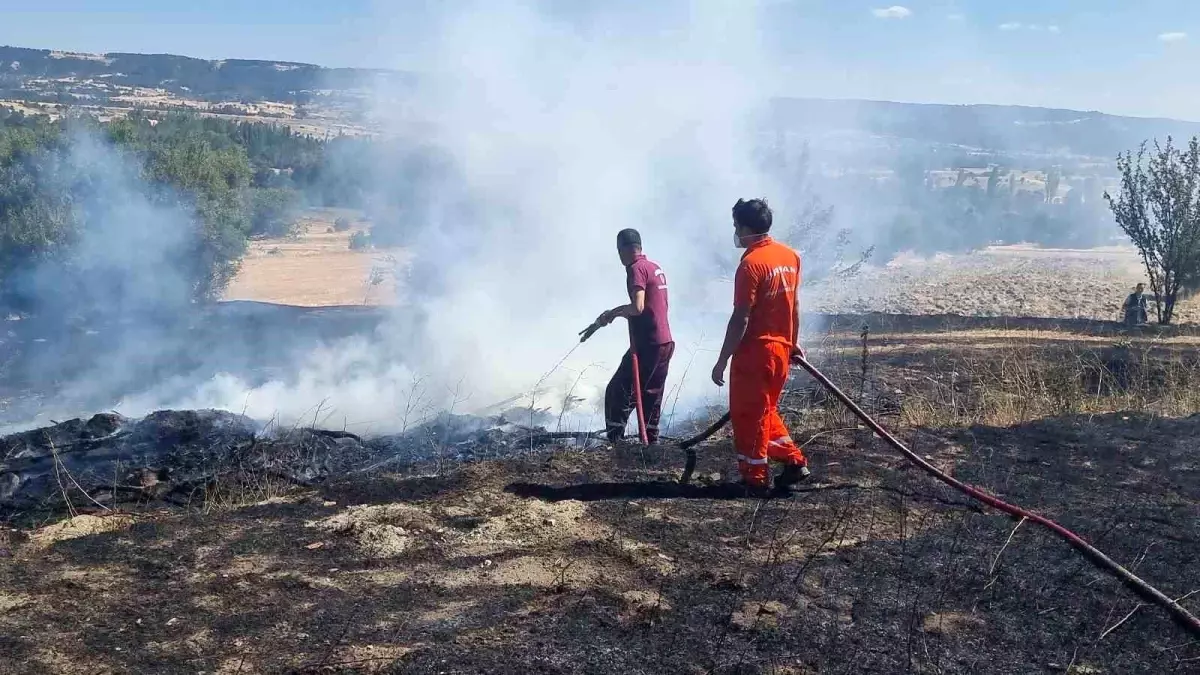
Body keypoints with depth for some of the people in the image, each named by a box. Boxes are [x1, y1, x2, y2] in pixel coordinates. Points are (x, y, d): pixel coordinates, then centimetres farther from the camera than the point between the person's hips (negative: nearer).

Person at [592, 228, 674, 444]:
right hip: (665, 343, 9)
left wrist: (612, 313, -7)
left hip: (647, 345, -9)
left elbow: (638, 307, -23)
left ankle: (615, 442, -6)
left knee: (617, 393, -4)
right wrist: (617, 312, 23)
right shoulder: (656, 267, 16)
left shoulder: (636, 268, -11)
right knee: (651, 397, 14)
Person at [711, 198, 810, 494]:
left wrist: (722, 361, -15)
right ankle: (793, 460, 21)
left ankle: (755, 478, 11)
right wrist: (793, 342, 24)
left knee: (748, 415, 4)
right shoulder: (790, 255, 6)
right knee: (765, 410, 22)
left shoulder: (751, 263, -18)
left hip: (755, 351, -8)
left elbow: (740, 319, -20)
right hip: (781, 349, 8)